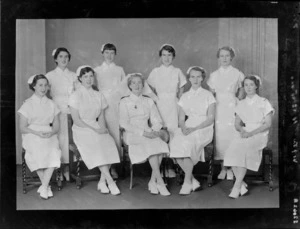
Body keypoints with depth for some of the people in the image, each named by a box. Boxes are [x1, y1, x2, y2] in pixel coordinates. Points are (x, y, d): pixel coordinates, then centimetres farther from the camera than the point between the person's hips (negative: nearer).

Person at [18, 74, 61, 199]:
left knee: (54, 152, -30)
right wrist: (37, 133, -16)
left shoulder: (51, 104, 15)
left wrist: (51, 133, -11)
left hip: (49, 136, 2)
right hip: (32, 136, -2)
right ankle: (46, 186, -19)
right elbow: (22, 128, 2)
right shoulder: (27, 104, 6)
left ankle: (44, 187, -24)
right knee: (37, 153, -33)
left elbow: (56, 126, 12)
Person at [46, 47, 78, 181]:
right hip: (58, 109, -2)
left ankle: (66, 169, 7)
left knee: (72, 137, -2)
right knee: (60, 138, -6)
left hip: (72, 110, 2)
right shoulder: (50, 76, 6)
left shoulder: (73, 76, 13)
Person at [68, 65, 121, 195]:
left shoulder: (99, 95, 15)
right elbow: (76, 120, -6)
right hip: (81, 130, -4)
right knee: (96, 146, -32)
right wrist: (94, 129, -13)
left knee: (109, 144, -27)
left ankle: (102, 182, -18)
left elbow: (101, 116, 13)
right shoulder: (75, 96, 1)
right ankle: (110, 181, -27)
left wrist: (102, 127, -9)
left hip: (97, 128, 4)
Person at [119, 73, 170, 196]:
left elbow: (156, 121, 13)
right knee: (151, 146, -32)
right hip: (133, 134, -3)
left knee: (161, 145, -29)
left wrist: (155, 131, -10)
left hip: (148, 132, 3)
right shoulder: (125, 102, 8)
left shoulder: (149, 101, 19)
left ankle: (153, 181, -22)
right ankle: (160, 181, -28)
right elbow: (124, 123, -3)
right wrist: (142, 133, -14)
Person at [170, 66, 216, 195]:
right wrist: (183, 128, -10)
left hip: (204, 128, -4)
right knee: (175, 144, -27)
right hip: (188, 128, 4)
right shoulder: (185, 96, 16)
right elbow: (181, 118, 13)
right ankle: (193, 181, -16)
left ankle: (187, 182, -21)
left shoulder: (208, 95, 4)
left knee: (187, 143, -34)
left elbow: (211, 118, -3)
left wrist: (194, 128, -16)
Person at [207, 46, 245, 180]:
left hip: (232, 107, -2)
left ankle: (230, 169, 6)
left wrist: (237, 103, 0)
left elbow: (241, 93, 10)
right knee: (219, 137, -1)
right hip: (218, 108, 2)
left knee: (231, 136, -5)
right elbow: (211, 93, 12)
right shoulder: (214, 75, 9)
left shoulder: (237, 74, 3)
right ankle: (223, 168, 11)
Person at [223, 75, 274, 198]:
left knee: (244, 149, -35)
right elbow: (237, 123, 16)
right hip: (244, 133, 4)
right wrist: (242, 130, -8)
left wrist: (251, 133, -15)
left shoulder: (264, 102, 5)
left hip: (260, 133, -4)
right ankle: (242, 185, -24)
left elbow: (268, 124, -2)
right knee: (231, 151, -28)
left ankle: (237, 186, -30)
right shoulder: (241, 104, 18)